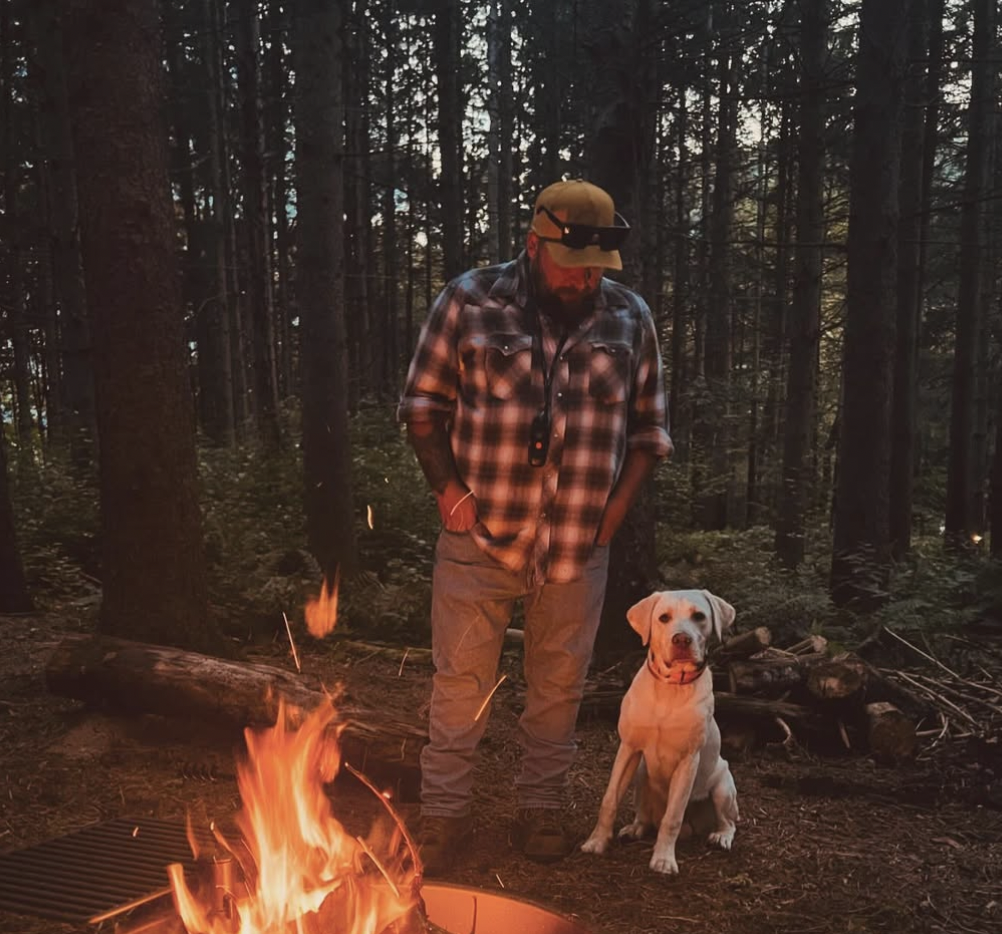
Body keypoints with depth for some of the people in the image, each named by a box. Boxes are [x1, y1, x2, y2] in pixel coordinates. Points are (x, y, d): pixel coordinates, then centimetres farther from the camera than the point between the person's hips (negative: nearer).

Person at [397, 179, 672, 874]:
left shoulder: (630, 318, 3)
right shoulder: (471, 302, -4)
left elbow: (649, 428, 10)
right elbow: (423, 404, 2)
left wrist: (616, 507, 0)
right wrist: (449, 489, -7)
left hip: (578, 548, 2)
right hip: (480, 534, -2)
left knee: (559, 686, 13)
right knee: (461, 682, 5)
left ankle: (542, 810, 31)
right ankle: (444, 815, 21)